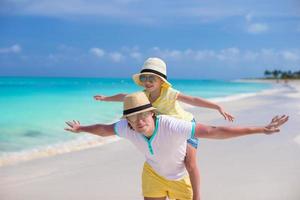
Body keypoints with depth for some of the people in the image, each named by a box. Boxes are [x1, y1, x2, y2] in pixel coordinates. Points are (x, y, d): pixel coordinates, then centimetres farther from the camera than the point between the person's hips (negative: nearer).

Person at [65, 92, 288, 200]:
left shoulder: (172, 126, -43)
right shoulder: (128, 128, -28)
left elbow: (214, 131, -46)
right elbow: (104, 129, -5)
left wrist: (261, 129, -49)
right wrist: (81, 128, 14)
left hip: (181, 175, -3)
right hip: (154, 172, 3)